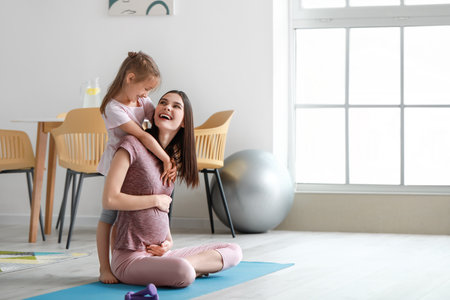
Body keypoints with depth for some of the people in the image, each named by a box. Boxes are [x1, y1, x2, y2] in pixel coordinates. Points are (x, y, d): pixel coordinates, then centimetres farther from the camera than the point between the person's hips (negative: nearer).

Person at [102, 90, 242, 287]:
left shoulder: (172, 156, 15)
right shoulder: (133, 145, -9)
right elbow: (109, 200, -17)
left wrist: (168, 241, 2)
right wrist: (157, 199, -8)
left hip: (159, 253, 9)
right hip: (131, 257, -9)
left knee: (234, 252, 2)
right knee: (184, 274, -37)